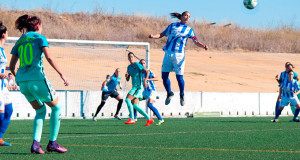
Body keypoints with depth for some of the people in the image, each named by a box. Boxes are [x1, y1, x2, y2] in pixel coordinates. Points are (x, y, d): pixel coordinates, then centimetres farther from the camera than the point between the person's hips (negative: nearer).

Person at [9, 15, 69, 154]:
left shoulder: (20, 41, 18)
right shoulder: (40, 38, 2)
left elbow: (11, 66, 19)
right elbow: (49, 57, -12)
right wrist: (61, 74, -12)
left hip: (22, 81, 6)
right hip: (37, 79, -6)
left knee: (41, 111, 19)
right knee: (56, 107, 12)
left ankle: (35, 143, 1)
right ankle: (52, 143, 8)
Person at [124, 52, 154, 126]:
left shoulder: (137, 65, -6)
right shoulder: (129, 67, 17)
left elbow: (147, 71, -11)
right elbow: (127, 79, 21)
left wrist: (145, 80, -24)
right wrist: (126, 76, -2)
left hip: (139, 86, -8)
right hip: (134, 87, 8)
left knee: (127, 99, -20)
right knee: (135, 106, -2)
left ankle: (131, 119, -20)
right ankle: (149, 119, 5)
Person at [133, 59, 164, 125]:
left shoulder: (148, 71, -12)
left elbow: (156, 78, -22)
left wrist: (148, 79, -37)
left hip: (152, 91, -8)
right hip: (145, 92, 8)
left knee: (149, 105, -27)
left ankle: (160, 119, -29)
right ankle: (134, 118, 18)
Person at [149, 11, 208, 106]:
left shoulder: (189, 30, 11)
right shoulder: (172, 26, 14)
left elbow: (196, 42, 7)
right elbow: (162, 34, 15)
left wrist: (203, 46, -13)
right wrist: (153, 36, -4)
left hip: (179, 55, -2)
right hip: (168, 53, 2)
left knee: (179, 76, -6)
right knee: (164, 75, -1)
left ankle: (182, 95, 17)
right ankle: (169, 93, 21)